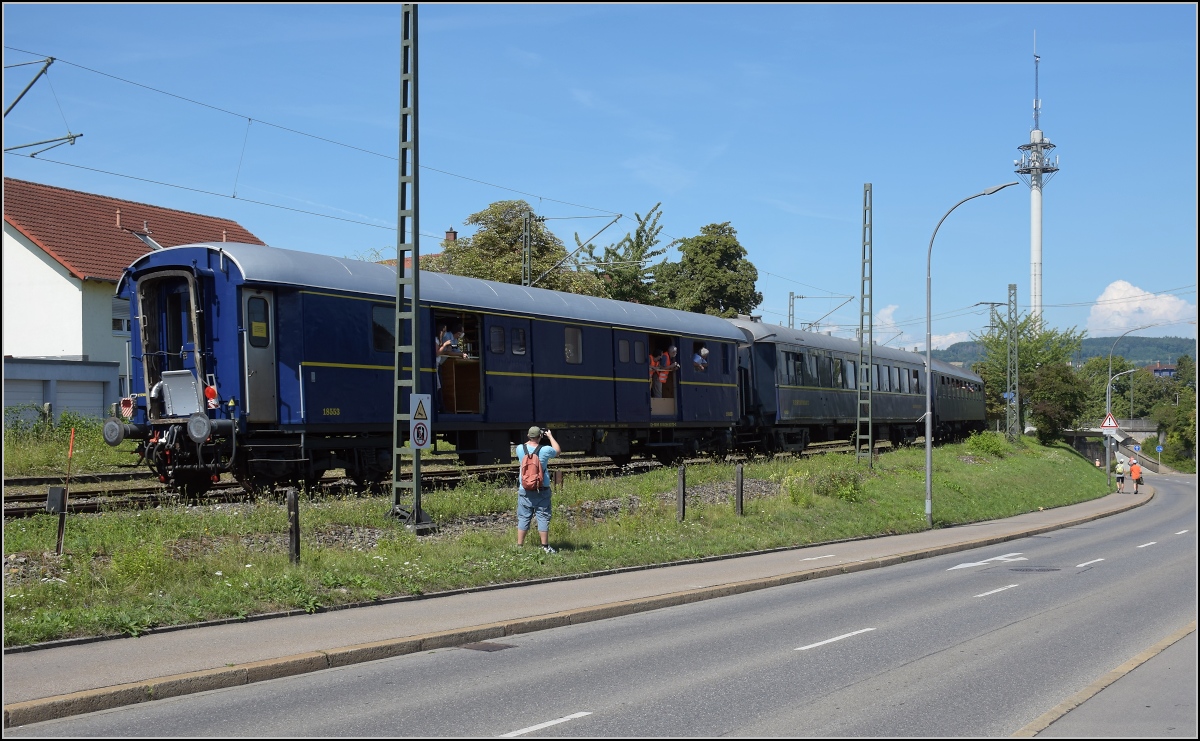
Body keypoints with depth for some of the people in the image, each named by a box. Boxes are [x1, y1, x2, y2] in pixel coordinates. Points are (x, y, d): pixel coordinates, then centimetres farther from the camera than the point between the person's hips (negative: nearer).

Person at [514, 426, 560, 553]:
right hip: (542, 491, -2)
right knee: (543, 517, 5)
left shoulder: (521, 449, -4)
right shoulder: (545, 450, -11)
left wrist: (530, 441, 25)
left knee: (523, 518, 9)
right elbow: (558, 450, 11)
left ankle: (519, 546, 11)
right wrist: (550, 436, 21)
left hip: (524, 490, 2)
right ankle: (545, 546, 7)